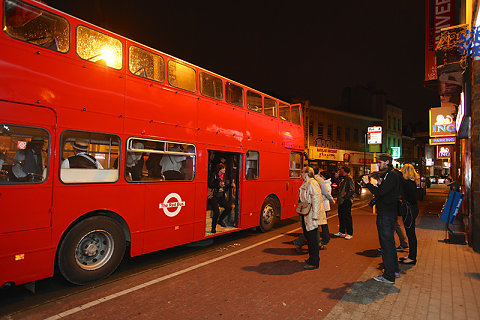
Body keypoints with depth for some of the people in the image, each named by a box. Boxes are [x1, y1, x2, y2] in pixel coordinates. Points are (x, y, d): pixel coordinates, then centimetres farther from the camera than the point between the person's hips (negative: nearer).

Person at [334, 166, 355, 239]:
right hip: (341, 201, 9)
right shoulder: (343, 179, 14)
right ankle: (341, 232, 26)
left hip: (346, 201, -9)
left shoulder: (349, 179, -13)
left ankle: (350, 233, 7)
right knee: (341, 216, 14)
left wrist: (345, 197, -19)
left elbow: (352, 190, -19)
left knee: (347, 217, -3)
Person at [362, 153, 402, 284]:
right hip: (390, 212, 11)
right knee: (389, 242, 19)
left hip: (386, 214, -11)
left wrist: (368, 183, -13)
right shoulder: (392, 174, 16)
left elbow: (379, 193, -24)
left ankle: (389, 276, 5)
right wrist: (377, 184, 10)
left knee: (386, 243, -4)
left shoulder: (391, 176, -17)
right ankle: (395, 270, 32)